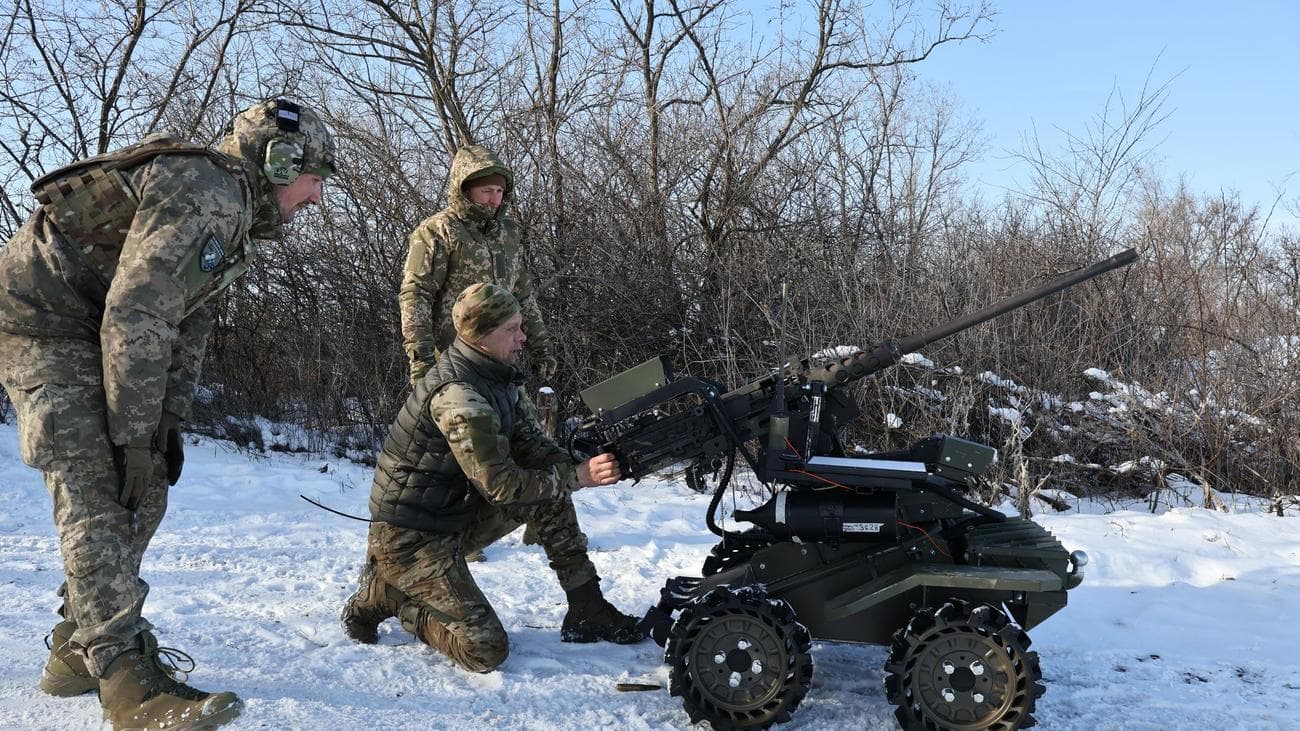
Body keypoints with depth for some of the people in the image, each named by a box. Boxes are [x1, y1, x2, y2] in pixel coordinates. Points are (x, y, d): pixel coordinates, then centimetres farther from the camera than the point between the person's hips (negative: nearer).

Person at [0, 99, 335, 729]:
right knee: (100, 494, -18)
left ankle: (78, 650, 17)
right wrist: (133, 435, -24)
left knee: (144, 489, 7)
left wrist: (167, 426, 5)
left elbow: (188, 326, 13)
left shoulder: (235, 214, 12)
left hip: (92, 331, 10)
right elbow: (137, 317, -28)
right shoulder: (205, 192, -22)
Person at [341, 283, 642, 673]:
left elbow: (534, 447, 5)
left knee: (549, 496, -1)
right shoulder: (457, 395, -26)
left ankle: (587, 611, 6)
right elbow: (501, 485, -26)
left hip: (455, 516, 9)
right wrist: (576, 476, -21)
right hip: (409, 538, -9)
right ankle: (384, 594, 6)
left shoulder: (498, 378, 3)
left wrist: (581, 462, -13)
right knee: (486, 651, -12)